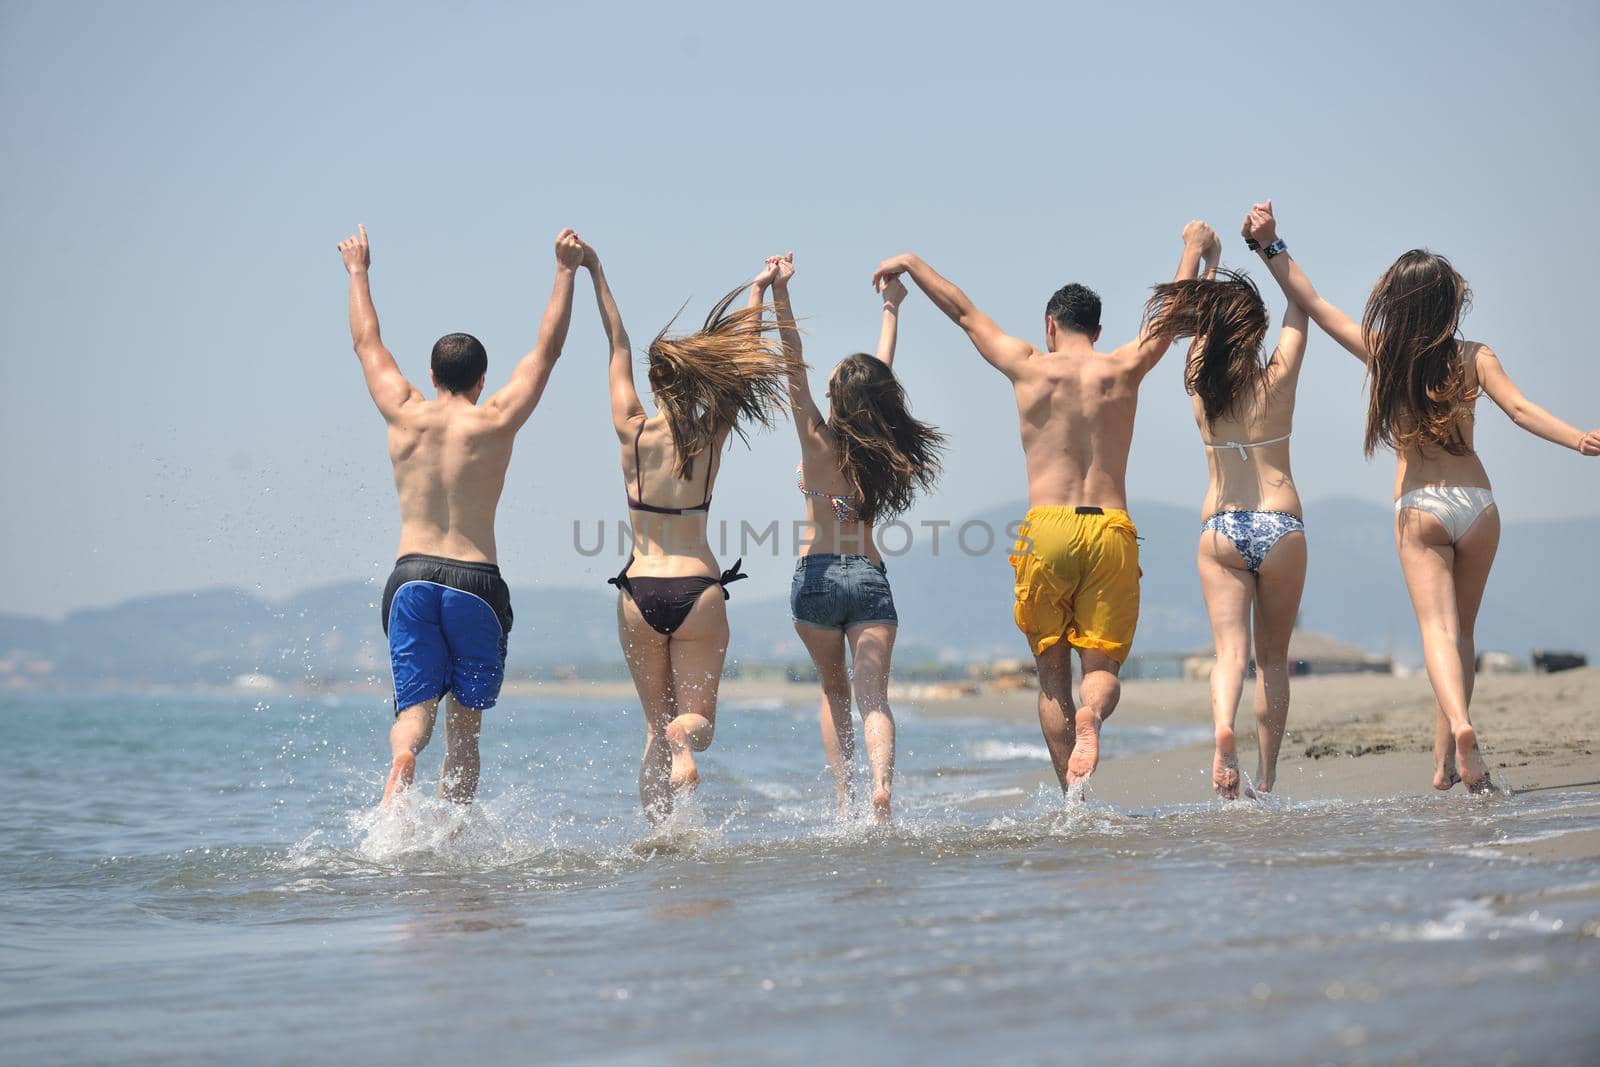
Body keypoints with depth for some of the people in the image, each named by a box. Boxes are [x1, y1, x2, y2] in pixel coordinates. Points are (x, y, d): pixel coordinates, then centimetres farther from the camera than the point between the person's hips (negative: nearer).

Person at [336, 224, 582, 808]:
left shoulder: (405, 415, 4)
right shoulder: (496, 421, -2)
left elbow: (366, 341, 19)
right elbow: (547, 347, 7)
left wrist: (358, 270, 32)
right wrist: (565, 270, 15)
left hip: (410, 578, 2)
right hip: (475, 583, -1)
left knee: (414, 711, 0)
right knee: (465, 723, 8)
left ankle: (400, 768, -33)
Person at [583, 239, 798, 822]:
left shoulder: (633, 431, -3)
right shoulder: (711, 435, -3)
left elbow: (619, 349, 7)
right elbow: (741, 366, 7)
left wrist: (596, 273, 16)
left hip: (639, 592, 1)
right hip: (697, 589, -1)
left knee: (655, 725, 12)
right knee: (697, 719, 5)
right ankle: (683, 742, -31)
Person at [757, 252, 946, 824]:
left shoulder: (818, 441, -5)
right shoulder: (882, 445, 3)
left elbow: (792, 364, -11)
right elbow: (881, 372, 17)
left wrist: (777, 294, -16)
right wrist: (891, 308, 30)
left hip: (817, 577, -1)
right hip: (871, 578, 1)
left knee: (835, 691, 18)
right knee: (873, 697, -6)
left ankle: (844, 795, 10)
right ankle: (881, 783, -32)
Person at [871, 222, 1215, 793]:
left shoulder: (1029, 368, 4)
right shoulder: (1123, 369, 7)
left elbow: (964, 312, 18)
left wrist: (910, 263, 33)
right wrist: (1193, 249, 41)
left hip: (1047, 530, -1)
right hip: (1111, 530, 1)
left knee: (1052, 672, 9)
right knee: (1102, 665, 5)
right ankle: (1090, 716, -31)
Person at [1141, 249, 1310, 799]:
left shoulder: (1200, 381, 0)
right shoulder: (1278, 378, -3)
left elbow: (1195, 314, 19)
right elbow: (1300, 305, 10)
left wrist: (1207, 261, 30)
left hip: (1220, 530, 0)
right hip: (1281, 526, 0)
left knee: (1230, 650, -6)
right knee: (1273, 657, 10)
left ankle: (1223, 726, -36)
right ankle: (1266, 780, 10)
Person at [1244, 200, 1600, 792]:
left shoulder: (1381, 354, -3)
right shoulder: (1473, 358, -3)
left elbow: (1312, 303, 0)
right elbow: (1520, 409, -15)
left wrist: (1270, 244, 4)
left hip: (1419, 506, -1)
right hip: (1476, 502, 1)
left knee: (1438, 627, -7)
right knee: (1462, 629, 13)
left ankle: (1459, 725, -34)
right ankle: (1446, 756, 14)